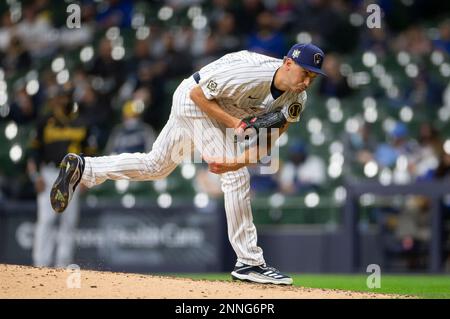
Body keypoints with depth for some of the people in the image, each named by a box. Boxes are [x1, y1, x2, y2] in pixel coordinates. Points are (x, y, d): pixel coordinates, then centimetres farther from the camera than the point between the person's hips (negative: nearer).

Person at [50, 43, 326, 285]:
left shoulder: (296, 99, -13)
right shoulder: (249, 72, -35)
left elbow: (268, 142, -14)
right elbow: (197, 93, -24)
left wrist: (236, 161, -31)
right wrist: (235, 123, -30)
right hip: (194, 101, -8)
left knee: (156, 166, 18)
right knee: (237, 178, -14)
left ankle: (81, 168, 26)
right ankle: (249, 261, -12)